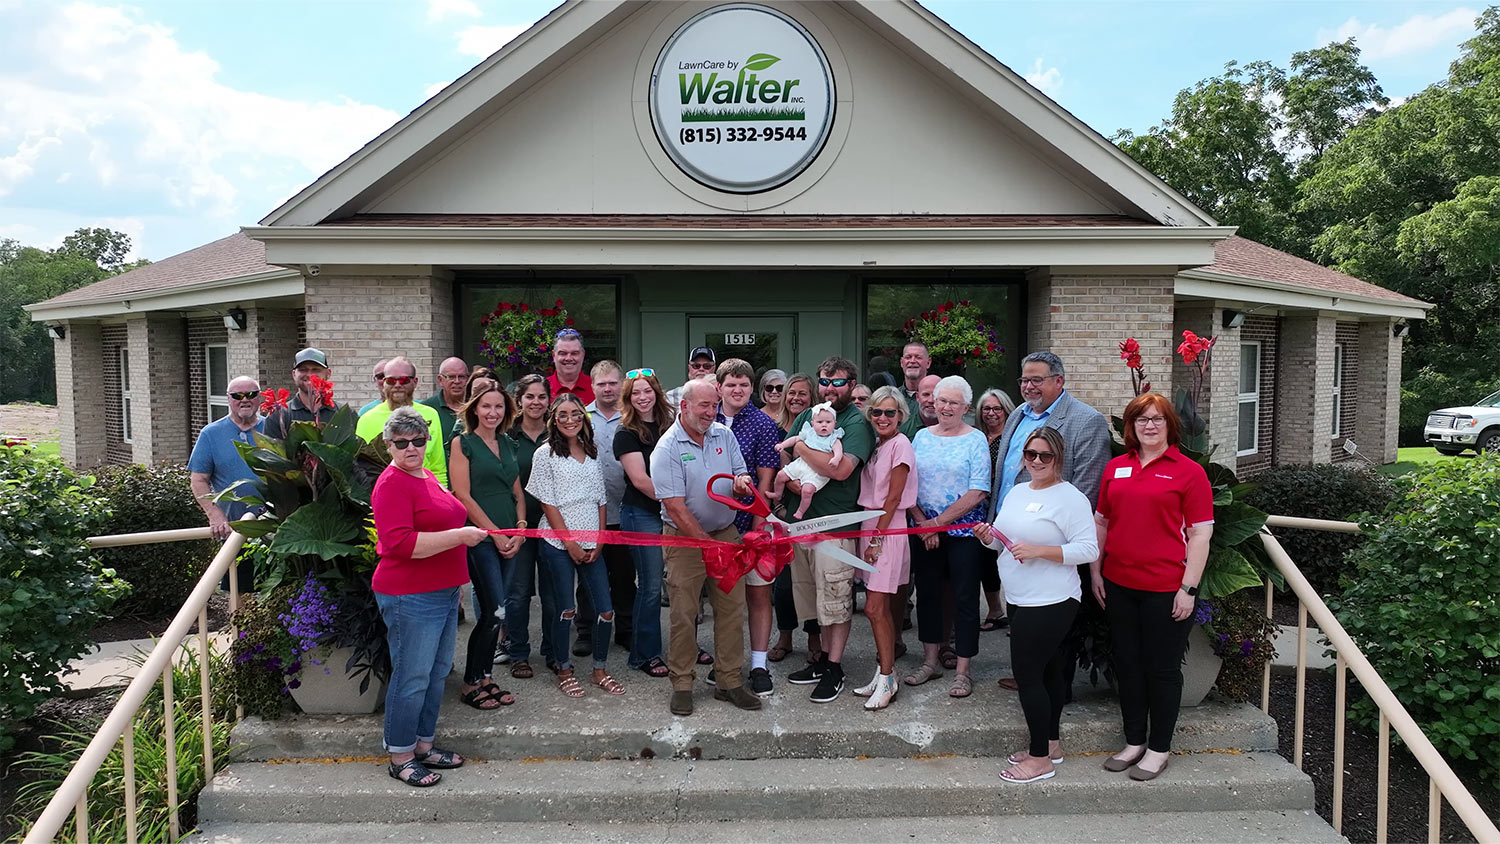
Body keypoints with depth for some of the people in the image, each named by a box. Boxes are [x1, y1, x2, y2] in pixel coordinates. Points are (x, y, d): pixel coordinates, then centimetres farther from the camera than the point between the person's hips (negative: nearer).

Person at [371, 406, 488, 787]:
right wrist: (459, 536, -23)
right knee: (412, 678, -1)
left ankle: (424, 745, 28)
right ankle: (400, 757, 12)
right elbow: (399, 543, -26)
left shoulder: (427, 476, 14)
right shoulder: (392, 484, -15)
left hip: (443, 592, 10)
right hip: (410, 597, -10)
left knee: (438, 672, 16)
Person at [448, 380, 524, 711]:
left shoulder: (508, 445, 15)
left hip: (507, 539, 6)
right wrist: (496, 533, -11)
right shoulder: (463, 443, -3)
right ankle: (471, 683, 4)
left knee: (491, 612, 9)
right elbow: (463, 495, -9)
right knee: (494, 610, -10)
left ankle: (484, 678, 19)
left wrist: (519, 531, 1)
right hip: (479, 537, -6)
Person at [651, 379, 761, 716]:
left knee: (732, 609, 6)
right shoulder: (667, 449, -13)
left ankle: (730, 681, 17)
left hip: (726, 533, 5)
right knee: (683, 614, 0)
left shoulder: (724, 435, 4)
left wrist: (742, 481, -13)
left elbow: (740, 472, 13)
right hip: (685, 537, -5)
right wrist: (708, 544, -18)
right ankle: (682, 685, 13)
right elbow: (676, 508, -16)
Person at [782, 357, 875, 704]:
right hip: (801, 518, 6)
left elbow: (841, 469, -20)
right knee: (815, 595, 12)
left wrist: (802, 448, -11)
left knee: (836, 600, 0)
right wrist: (790, 480, -7)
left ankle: (834, 669, 10)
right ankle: (824, 658, 24)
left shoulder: (857, 422, -7)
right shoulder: (806, 417, 15)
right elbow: (783, 457, 14)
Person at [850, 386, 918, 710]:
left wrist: (877, 538, -13)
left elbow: (893, 498, -13)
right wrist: (869, 536, 7)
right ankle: (886, 671, 18)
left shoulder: (901, 445, -11)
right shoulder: (875, 444, 13)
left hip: (889, 528, -8)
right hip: (868, 524, 8)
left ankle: (886, 679, -1)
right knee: (881, 607, 11)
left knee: (875, 608, -8)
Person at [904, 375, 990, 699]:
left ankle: (962, 670, 12)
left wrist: (939, 521, -13)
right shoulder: (921, 436, 7)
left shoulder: (976, 440, -5)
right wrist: (921, 522, -7)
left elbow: (977, 493, -12)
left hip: (963, 530, -4)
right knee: (927, 591, 11)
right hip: (924, 530, 4)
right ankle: (931, 660, 26)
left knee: (964, 596, 2)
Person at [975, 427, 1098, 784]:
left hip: (1051, 603, -8)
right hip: (1022, 600, 8)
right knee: (1047, 670, 18)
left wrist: (1039, 551, -25)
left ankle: (1040, 758, 7)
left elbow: (1089, 549, -19)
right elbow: (1005, 541, 21)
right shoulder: (1017, 492, 13)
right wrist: (988, 536, -1)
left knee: (1027, 674, -5)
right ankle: (1051, 743, 30)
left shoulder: (1070, 497, -13)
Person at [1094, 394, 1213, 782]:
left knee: (1162, 668, 5)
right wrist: (1095, 570, 10)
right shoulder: (1115, 468, 9)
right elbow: (1101, 521, 16)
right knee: (1127, 664, 13)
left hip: (1166, 588, -5)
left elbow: (1201, 533, -7)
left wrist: (1189, 588, -11)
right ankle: (1134, 741, 27)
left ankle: (1159, 749, 20)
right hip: (1119, 585, 5)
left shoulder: (1188, 471, -5)